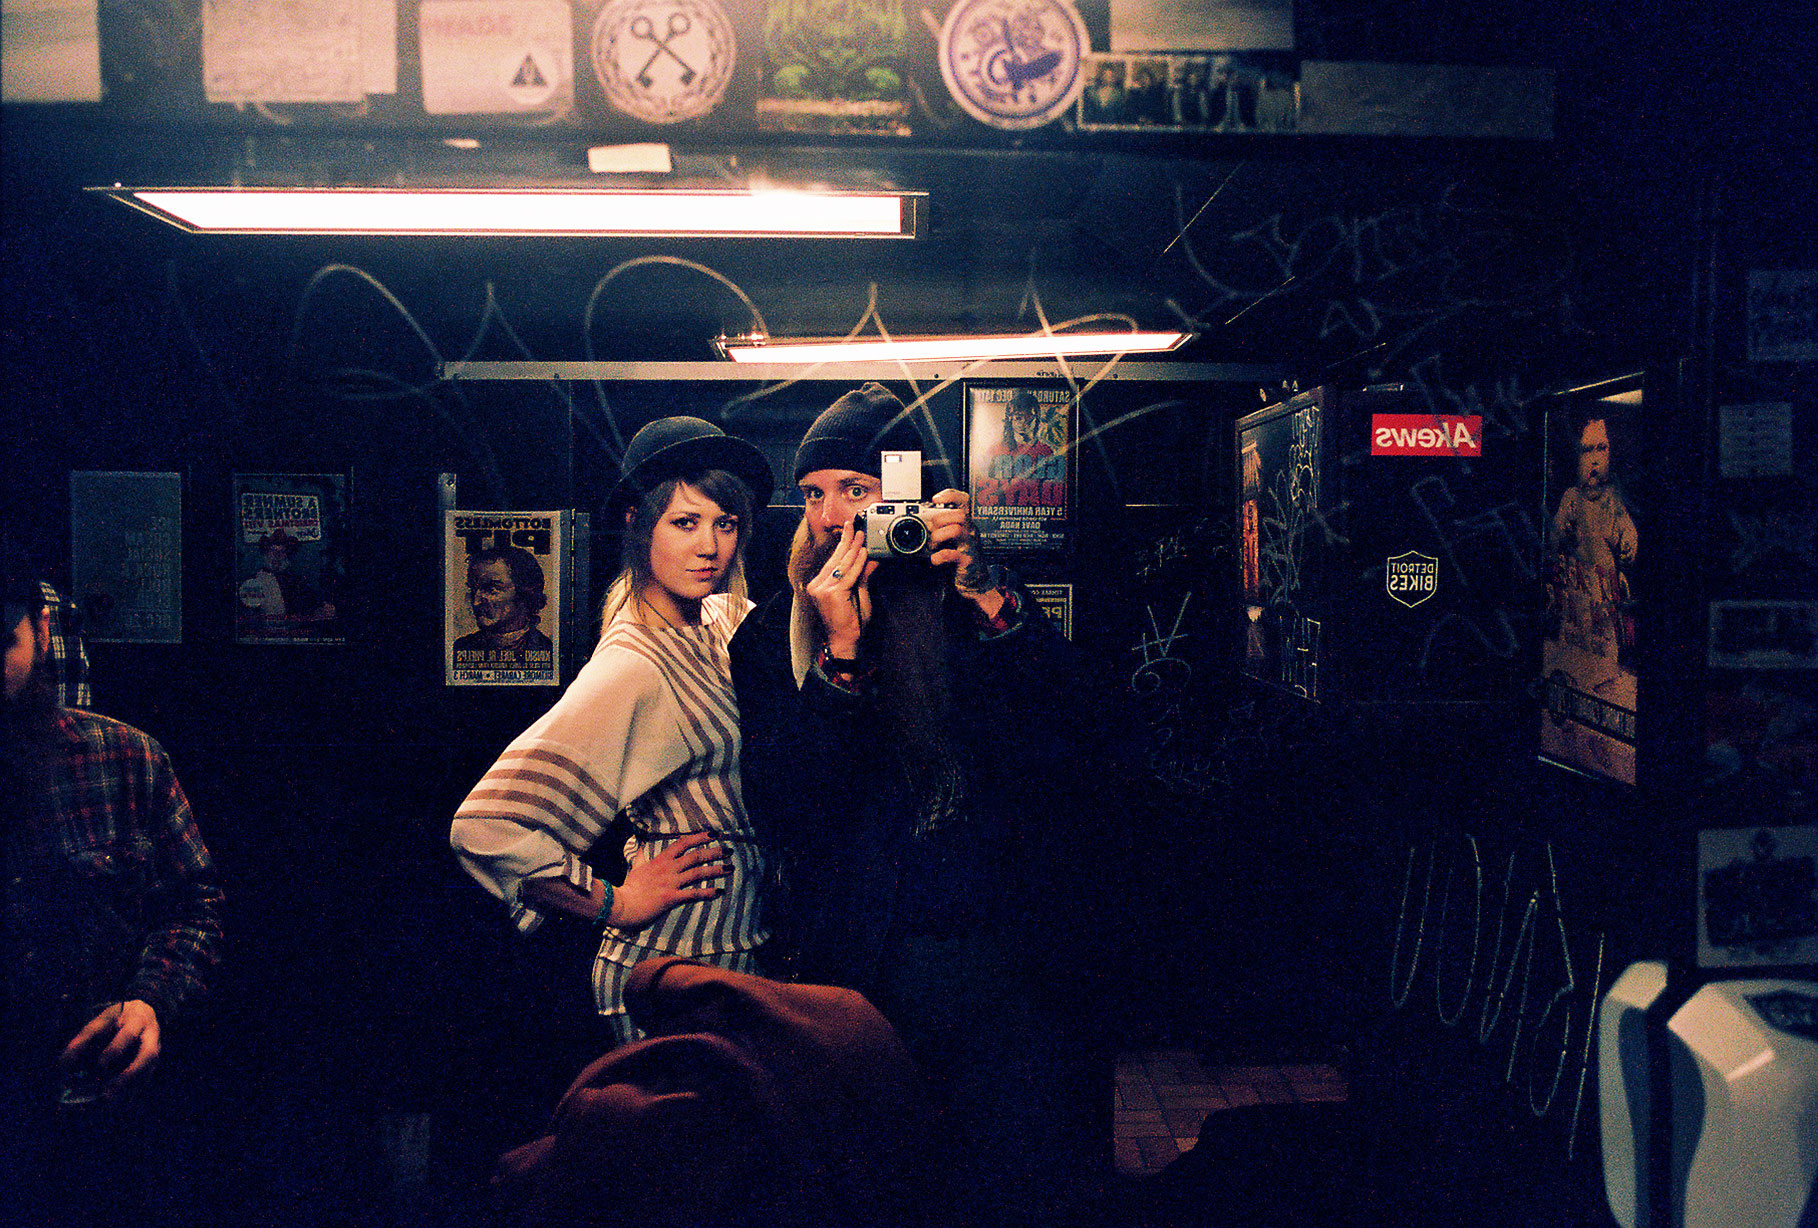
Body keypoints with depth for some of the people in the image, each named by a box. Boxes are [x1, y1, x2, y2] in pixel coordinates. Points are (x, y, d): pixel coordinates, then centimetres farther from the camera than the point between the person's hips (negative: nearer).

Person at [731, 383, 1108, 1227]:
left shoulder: (976, 605, 2)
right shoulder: (773, 635, 1)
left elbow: (1062, 728, -11)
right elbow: (783, 817, -9)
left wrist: (987, 594, -21)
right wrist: (840, 651, -18)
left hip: (1010, 965, 1)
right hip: (862, 973, 0)